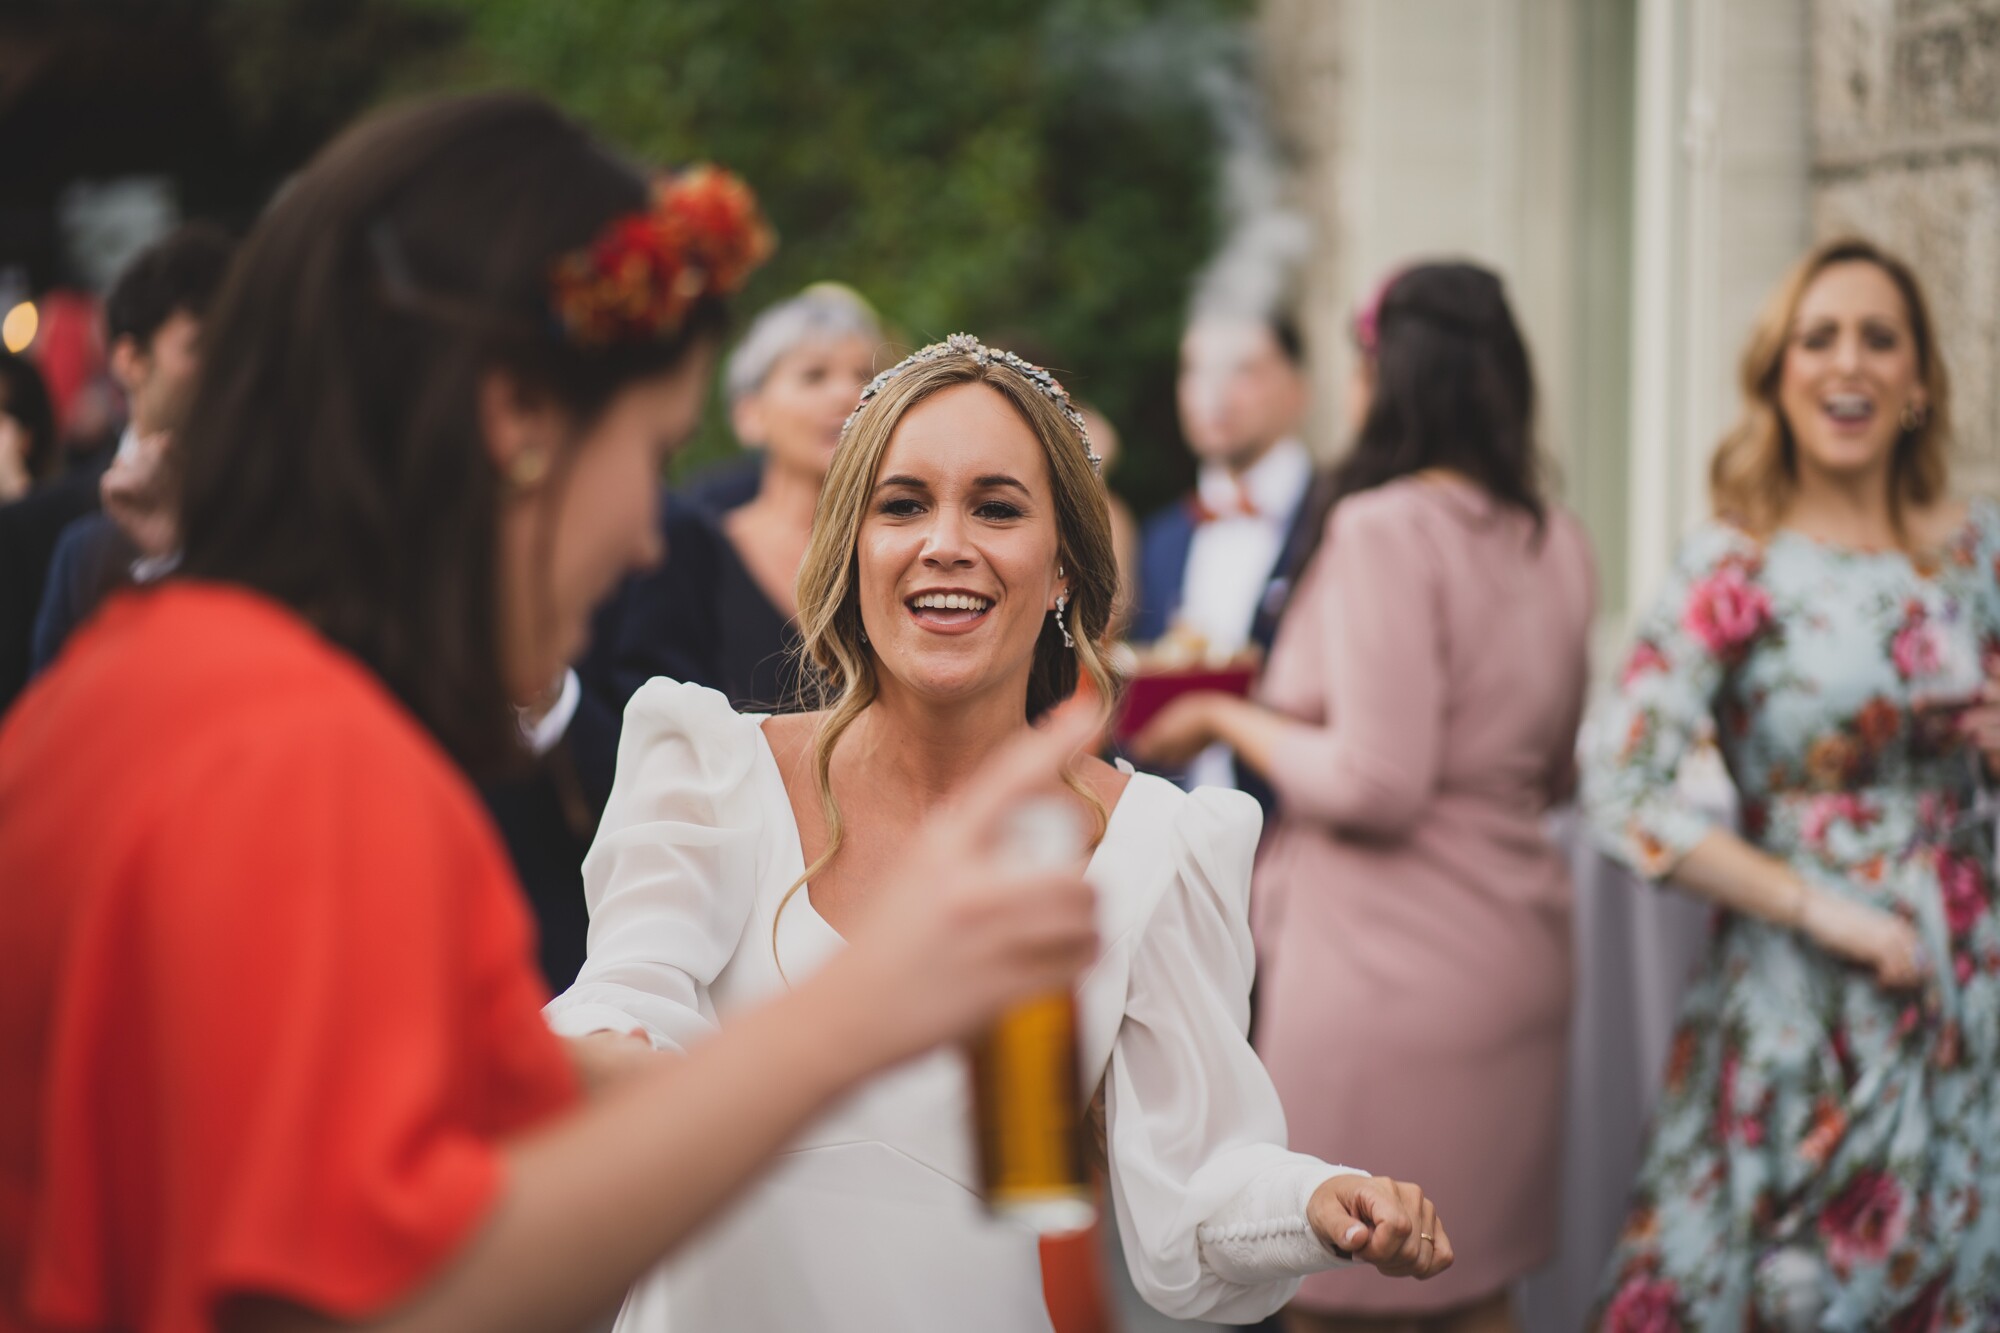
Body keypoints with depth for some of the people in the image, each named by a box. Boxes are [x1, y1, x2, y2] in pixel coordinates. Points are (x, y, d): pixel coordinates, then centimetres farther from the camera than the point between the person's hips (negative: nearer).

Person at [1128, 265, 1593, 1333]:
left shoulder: (1383, 528, -16)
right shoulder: (1558, 543, 7)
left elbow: (1377, 784, -20)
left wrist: (1226, 719, -6)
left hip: (1384, 965, -8)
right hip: (1513, 963, 8)